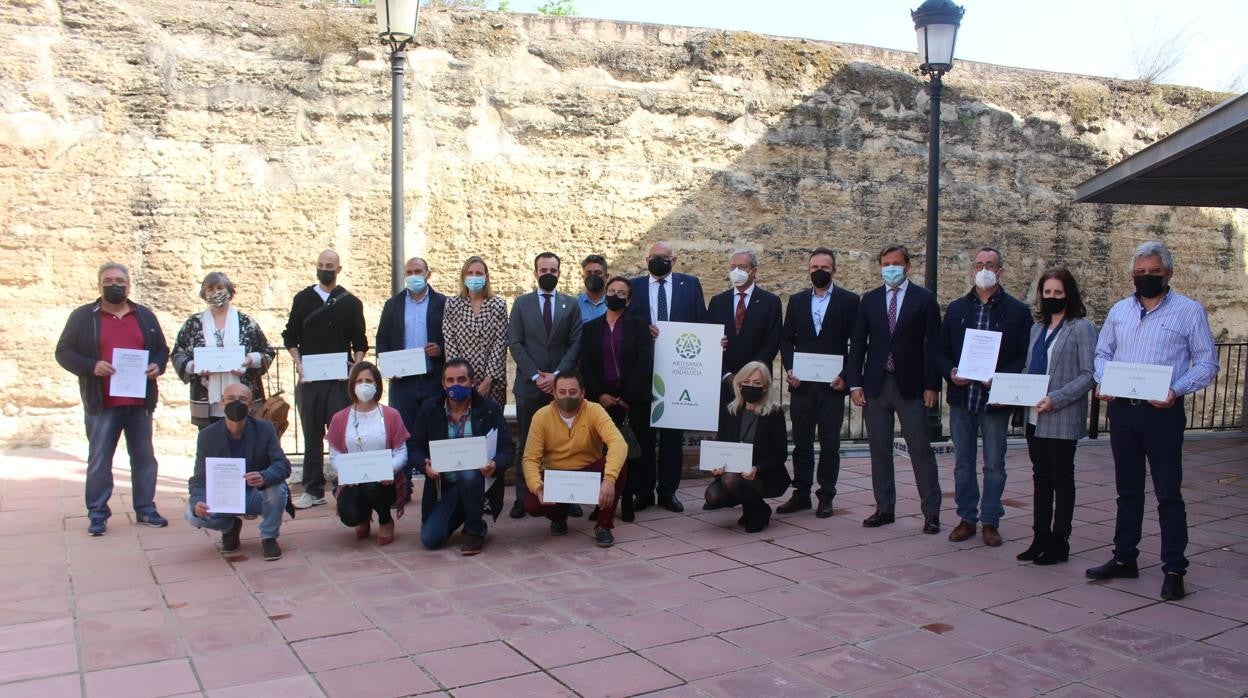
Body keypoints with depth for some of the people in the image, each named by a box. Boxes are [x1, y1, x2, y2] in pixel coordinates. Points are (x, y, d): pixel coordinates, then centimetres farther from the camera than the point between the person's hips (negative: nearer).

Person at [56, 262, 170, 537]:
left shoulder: (145, 316, 12)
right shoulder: (83, 316, 3)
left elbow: (162, 349, 17)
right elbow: (64, 352, 0)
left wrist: (157, 366, -4)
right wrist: (92, 366, -16)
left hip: (139, 402, 3)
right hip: (102, 404, -3)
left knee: (144, 458, 8)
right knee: (99, 460, 2)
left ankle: (145, 509, 18)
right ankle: (97, 514, 11)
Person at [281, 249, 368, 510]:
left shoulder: (350, 303, 7)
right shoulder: (303, 299, 10)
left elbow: (359, 342, 8)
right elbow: (290, 336, 12)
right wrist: (298, 364, -2)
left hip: (340, 378, -1)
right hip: (309, 378, 2)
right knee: (312, 434, 5)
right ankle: (313, 490, 12)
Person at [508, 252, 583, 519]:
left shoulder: (571, 304, 10)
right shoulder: (522, 303, 9)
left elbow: (576, 343, 3)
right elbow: (515, 343, 2)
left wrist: (557, 375, -9)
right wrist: (536, 376, -8)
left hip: (561, 383, 0)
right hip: (529, 385, 0)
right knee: (527, 444, 1)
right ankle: (523, 498, 5)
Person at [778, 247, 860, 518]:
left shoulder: (849, 300, 2)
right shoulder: (797, 300, 11)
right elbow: (786, 338, 11)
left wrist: (845, 376, -10)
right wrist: (789, 368, -4)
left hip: (832, 384, -3)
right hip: (802, 384, 3)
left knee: (830, 444, 3)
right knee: (801, 442, 8)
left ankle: (826, 497, 11)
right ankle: (801, 494, 17)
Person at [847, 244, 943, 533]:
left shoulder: (925, 298, 1)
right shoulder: (869, 299, 9)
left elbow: (932, 344, -1)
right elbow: (857, 343, 7)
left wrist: (931, 385, -7)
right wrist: (855, 383, -1)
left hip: (910, 386, -3)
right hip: (875, 385, 3)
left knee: (921, 450, -1)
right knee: (879, 451, 8)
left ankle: (931, 511, 6)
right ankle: (884, 508, 18)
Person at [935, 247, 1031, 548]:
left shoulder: (1017, 311, 0)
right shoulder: (956, 309, 10)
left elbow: (1024, 357, -3)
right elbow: (940, 351, 11)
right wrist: (950, 373, -8)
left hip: (996, 400, -3)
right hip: (961, 397, 3)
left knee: (994, 464, 5)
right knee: (963, 463, 10)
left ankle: (990, 521, 16)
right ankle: (967, 517, 20)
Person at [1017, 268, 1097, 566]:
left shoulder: (1081, 327, -6)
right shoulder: (1038, 328, 14)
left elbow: (1089, 374, -12)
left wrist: (1055, 399, -21)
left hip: (1063, 418, -6)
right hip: (1035, 417, 6)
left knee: (1061, 478, 3)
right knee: (1041, 477, 11)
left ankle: (1059, 541, 11)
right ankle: (1040, 538, 18)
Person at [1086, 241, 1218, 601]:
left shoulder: (1190, 311, -2)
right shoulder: (1119, 311, 11)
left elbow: (1207, 363, -3)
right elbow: (1102, 352, 17)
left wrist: (1176, 390, -17)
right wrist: (1102, 381, -2)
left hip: (1163, 413, -5)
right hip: (1121, 410, 5)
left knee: (1169, 494, -1)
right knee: (1127, 490, 15)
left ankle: (1174, 570, 6)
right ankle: (1124, 558, 25)